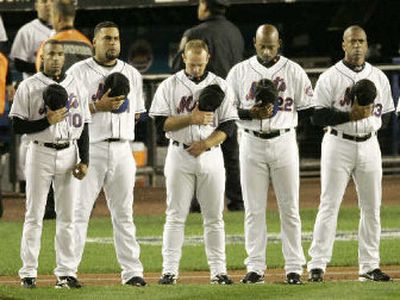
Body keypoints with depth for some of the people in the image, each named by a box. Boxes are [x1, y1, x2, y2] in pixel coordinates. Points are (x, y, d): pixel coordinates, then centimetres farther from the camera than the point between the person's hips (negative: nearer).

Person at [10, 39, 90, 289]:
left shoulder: (75, 86, 9)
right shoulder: (29, 87, -2)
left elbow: (83, 126, 11)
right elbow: (18, 126, -5)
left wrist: (84, 161, 2)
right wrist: (47, 121, -18)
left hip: (69, 154, 3)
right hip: (40, 153, -3)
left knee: (67, 216, 4)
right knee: (34, 215, -2)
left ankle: (66, 273, 7)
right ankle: (28, 273, 2)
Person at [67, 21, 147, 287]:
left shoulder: (132, 74, 16)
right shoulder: (79, 71, 2)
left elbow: (136, 112, 18)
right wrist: (98, 107, -17)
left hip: (122, 149, 4)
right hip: (89, 148, -4)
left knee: (124, 212, 5)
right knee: (79, 210, -6)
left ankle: (132, 271, 6)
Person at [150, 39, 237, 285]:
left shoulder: (220, 85, 5)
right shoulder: (170, 85, 3)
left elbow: (229, 125, 2)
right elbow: (161, 122, -4)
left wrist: (206, 143, -13)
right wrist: (190, 119, -18)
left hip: (211, 155, 1)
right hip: (180, 154, -1)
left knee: (214, 216, 2)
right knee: (176, 216, -2)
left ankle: (219, 271, 5)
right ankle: (170, 271, -2)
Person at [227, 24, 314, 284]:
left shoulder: (293, 71, 3)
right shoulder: (240, 72, 4)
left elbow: (308, 107, 3)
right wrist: (252, 113, -13)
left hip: (284, 142, 0)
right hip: (252, 143, 1)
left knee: (290, 209, 0)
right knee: (254, 209, 1)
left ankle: (294, 268, 4)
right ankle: (255, 268, 5)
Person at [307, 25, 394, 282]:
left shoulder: (379, 78, 11)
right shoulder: (330, 78, -2)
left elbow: (387, 113, 15)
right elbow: (318, 116, -8)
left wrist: (370, 115, -3)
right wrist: (350, 115, -19)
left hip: (369, 144, 4)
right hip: (338, 144, -4)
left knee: (372, 207, 5)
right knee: (329, 205, -7)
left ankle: (369, 266, 11)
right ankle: (317, 264, -6)